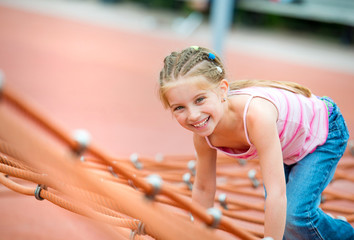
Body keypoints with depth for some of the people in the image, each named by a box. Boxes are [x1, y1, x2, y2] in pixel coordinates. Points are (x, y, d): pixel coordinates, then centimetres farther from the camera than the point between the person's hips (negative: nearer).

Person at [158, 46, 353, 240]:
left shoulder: (256, 115, -45)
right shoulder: (203, 133, -23)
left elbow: (277, 194, -45)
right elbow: (203, 189, -5)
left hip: (324, 131, -6)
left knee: (295, 215, -19)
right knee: (276, 216, 1)